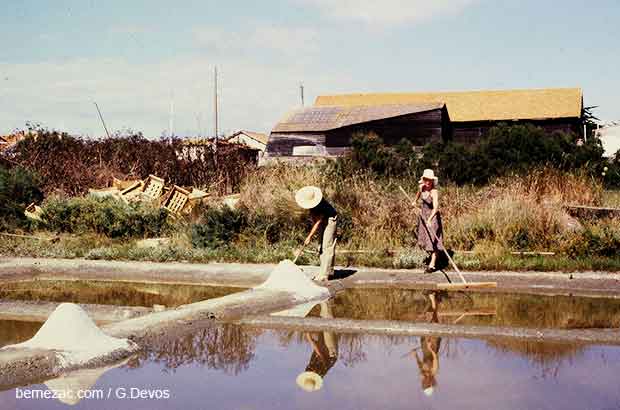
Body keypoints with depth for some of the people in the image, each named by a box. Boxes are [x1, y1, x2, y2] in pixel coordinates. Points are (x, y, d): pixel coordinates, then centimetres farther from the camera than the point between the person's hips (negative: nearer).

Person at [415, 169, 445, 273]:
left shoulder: (434, 192, -26)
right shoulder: (422, 187, -6)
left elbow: (435, 207, -37)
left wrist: (429, 219, -50)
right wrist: (415, 201, 35)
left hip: (432, 217, -7)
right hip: (423, 215, 8)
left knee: (433, 240, -5)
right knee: (425, 238, 18)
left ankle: (432, 264, -3)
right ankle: (432, 259, 38)